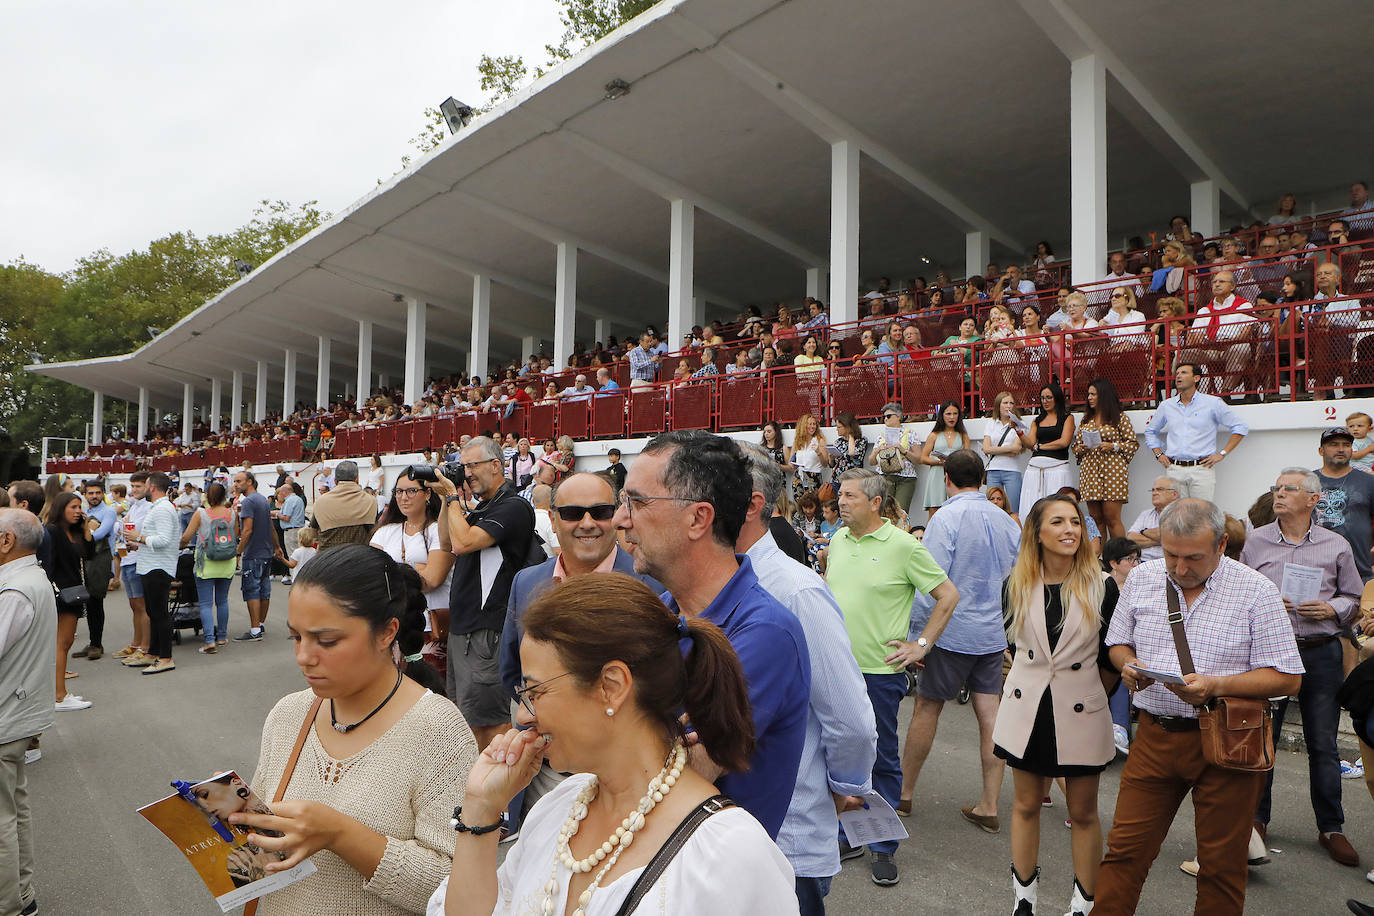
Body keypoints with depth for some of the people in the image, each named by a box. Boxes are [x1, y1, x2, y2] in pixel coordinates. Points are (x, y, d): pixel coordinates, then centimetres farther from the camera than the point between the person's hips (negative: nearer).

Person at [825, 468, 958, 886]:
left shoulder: (903, 545, -10)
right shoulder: (837, 540, 8)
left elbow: (948, 595, -6)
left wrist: (921, 644, -6)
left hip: (879, 670, -5)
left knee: (882, 759, 7)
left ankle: (882, 848, 22)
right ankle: (848, 835, 30)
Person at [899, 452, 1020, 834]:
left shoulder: (946, 518, -15)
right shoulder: (1005, 520, 5)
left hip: (953, 631, -5)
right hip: (994, 633, 6)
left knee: (926, 708, 7)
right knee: (990, 715, 8)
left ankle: (902, 792, 19)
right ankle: (989, 806, 14)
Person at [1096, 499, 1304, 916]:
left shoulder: (1256, 591, -7)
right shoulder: (1141, 578, 3)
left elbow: (1287, 678, -7)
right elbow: (1119, 644, 14)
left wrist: (1217, 686, -20)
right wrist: (1129, 666, -9)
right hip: (1154, 736, 2)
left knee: (1221, 865, 10)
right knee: (1124, 850, 4)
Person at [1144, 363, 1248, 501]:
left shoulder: (1213, 403, 5)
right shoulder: (1166, 406, 13)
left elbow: (1240, 427, 8)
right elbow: (1150, 431, 27)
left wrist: (1222, 454, 0)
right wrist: (1158, 454, 13)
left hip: (1201, 468, -2)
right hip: (1173, 469, 3)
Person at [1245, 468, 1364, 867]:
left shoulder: (1336, 546, 4)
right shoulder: (1255, 542, 4)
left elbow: (1356, 599, 11)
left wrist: (1333, 609, -9)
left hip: (1321, 654, 0)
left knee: (1323, 745, 8)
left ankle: (1331, 827, 23)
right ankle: (1257, 816, 22)